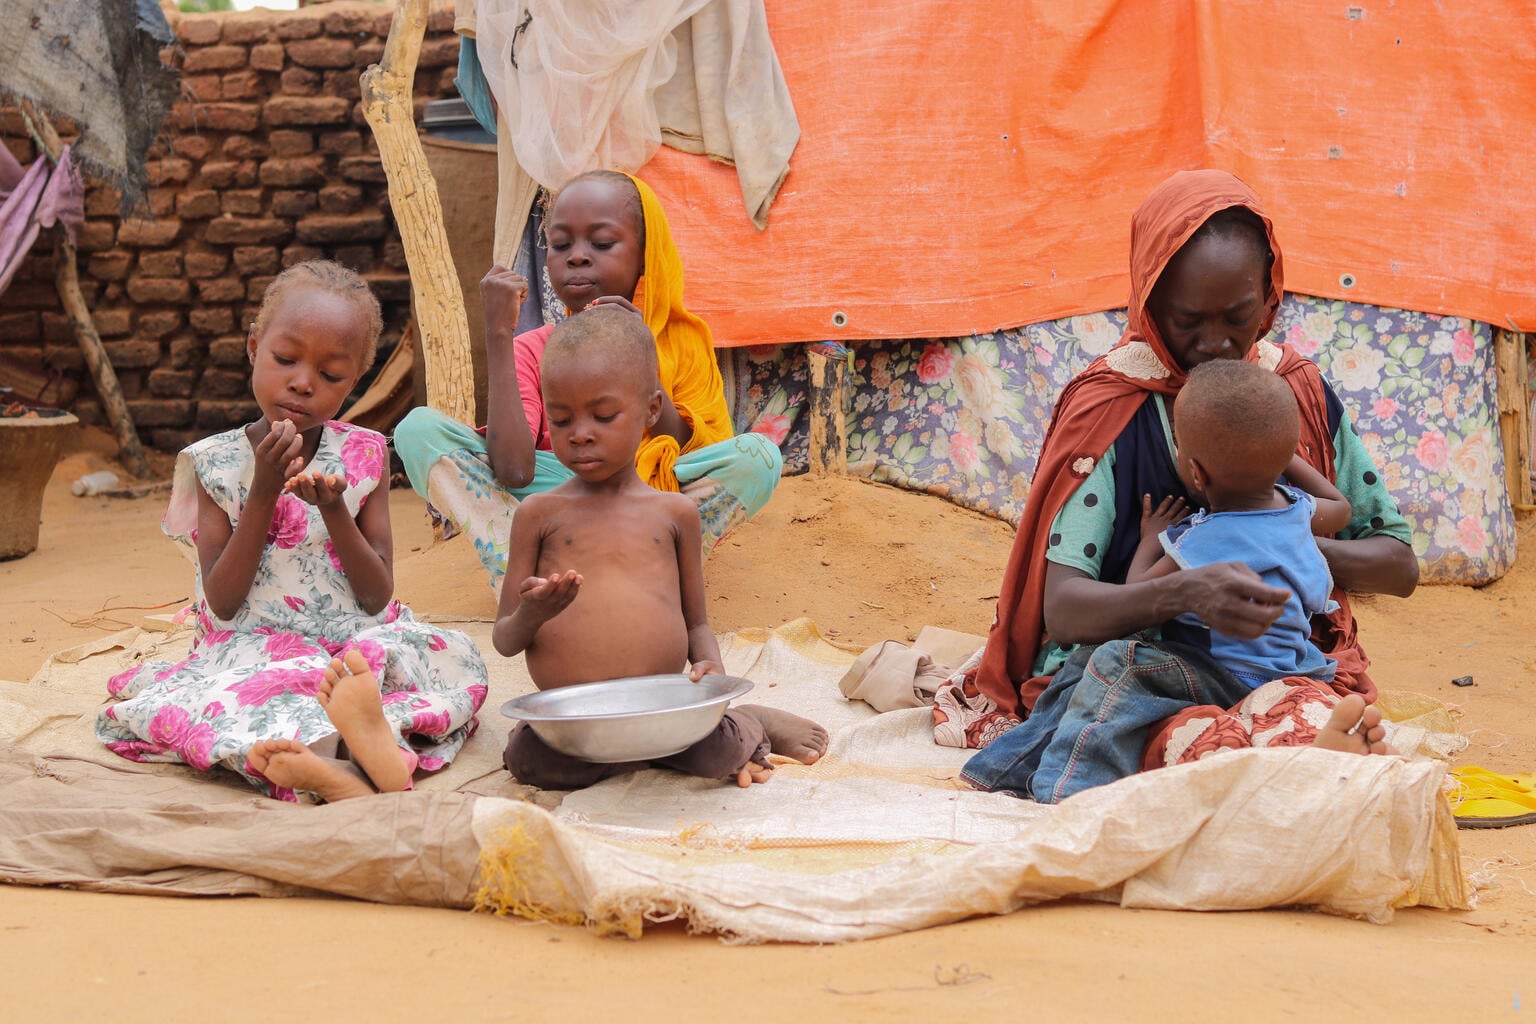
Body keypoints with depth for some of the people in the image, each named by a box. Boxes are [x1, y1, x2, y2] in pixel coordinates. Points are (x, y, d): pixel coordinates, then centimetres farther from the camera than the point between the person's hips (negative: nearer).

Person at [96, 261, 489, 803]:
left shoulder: (363, 457, 5)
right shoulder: (216, 463, 2)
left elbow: (378, 596, 0)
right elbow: (222, 602, -5)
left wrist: (332, 508, -16)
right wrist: (263, 493, -14)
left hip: (356, 643, 2)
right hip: (254, 652, -1)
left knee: (457, 656, -28)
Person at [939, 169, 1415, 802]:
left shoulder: (1302, 393, 9)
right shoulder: (1111, 404, -3)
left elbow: (1400, 566, 13)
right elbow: (1062, 608, -14)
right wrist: (1184, 593, -34)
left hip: (1282, 670, 2)